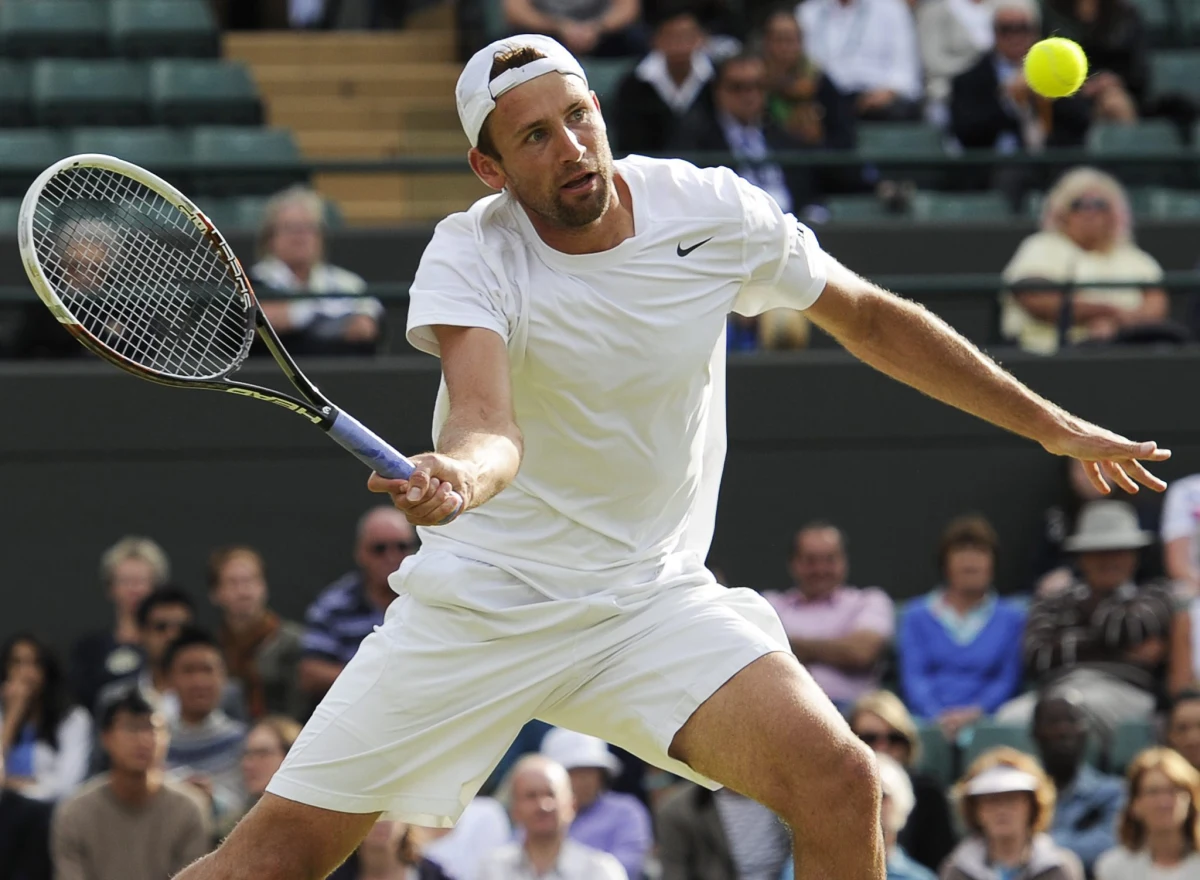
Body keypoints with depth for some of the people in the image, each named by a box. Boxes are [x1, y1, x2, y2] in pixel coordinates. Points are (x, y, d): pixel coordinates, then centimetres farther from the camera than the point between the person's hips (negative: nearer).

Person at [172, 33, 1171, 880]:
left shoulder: (710, 210, -6)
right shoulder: (470, 257, -15)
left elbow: (874, 319, 8)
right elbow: (488, 421, -33)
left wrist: (1055, 426, 13)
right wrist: (459, 473, -59)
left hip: (654, 602, 2)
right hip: (480, 602, -2)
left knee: (839, 781, -21)